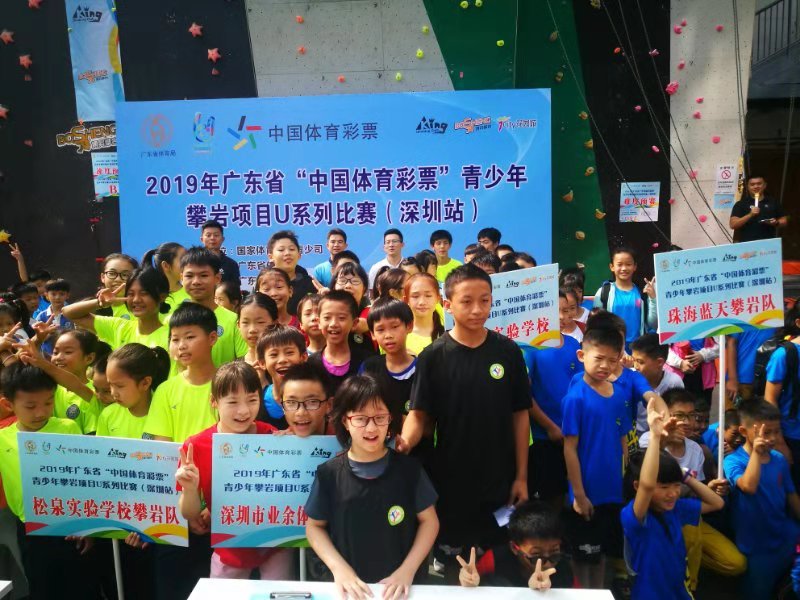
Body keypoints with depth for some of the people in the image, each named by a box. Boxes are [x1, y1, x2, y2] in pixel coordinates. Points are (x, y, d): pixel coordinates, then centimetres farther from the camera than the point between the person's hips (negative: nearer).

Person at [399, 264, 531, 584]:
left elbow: (519, 414, 1)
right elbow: (420, 414, -7)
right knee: (454, 564, 13)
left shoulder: (508, 352, -4)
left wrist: (521, 476, 0)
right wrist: (406, 440, -29)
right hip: (450, 480, -1)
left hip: (500, 479, 1)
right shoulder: (433, 356, -8)